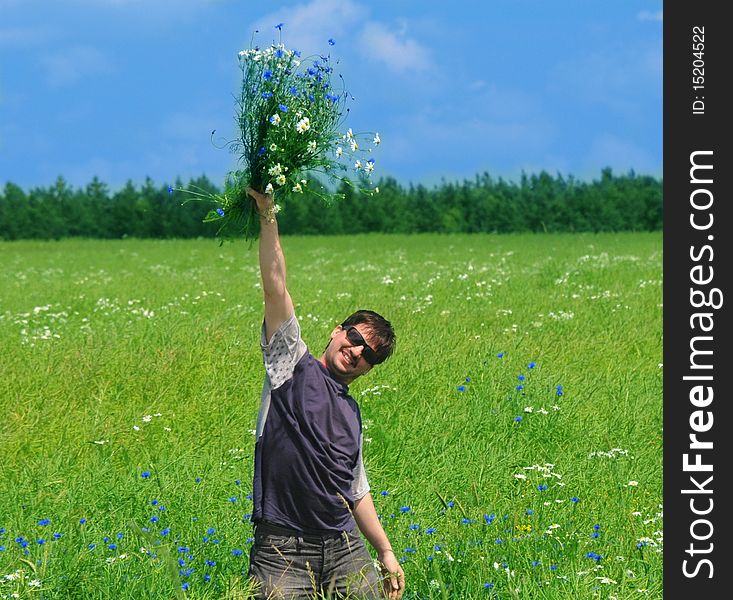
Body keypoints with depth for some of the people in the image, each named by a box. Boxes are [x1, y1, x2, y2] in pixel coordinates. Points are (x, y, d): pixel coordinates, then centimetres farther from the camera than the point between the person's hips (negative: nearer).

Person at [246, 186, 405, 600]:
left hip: (344, 549, 5)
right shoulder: (294, 366, 5)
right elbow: (275, 287, -3)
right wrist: (268, 216, -9)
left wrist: (386, 554, 19)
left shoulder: (352, 414, 20)